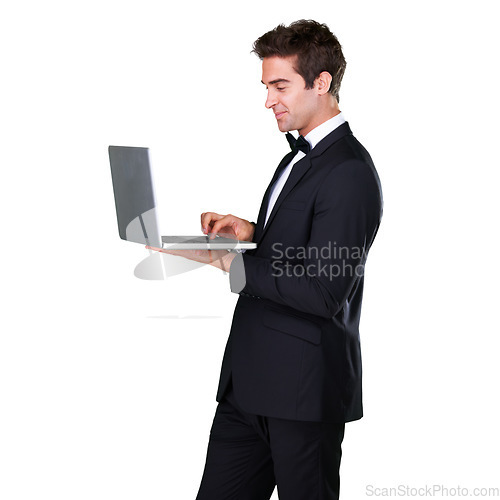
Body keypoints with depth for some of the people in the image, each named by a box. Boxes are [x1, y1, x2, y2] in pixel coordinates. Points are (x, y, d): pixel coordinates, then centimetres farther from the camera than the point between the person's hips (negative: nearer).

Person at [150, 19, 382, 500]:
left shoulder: (349, 173, -17)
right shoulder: (301, 154, 16)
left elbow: (323, 292, -24)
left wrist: (228, 261, -22)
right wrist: (252, 232, 5)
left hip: (304, 389, -9)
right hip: (249, 384, 9)